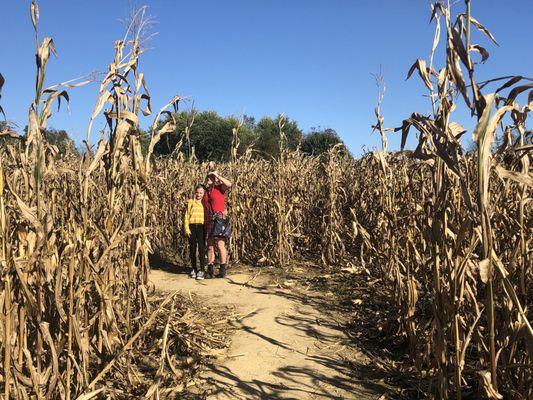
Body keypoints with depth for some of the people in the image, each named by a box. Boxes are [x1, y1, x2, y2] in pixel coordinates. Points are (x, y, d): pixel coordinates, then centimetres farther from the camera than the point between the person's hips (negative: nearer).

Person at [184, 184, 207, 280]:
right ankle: (193, 269, 19)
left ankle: (202, 270, -3)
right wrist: (186, 228, -3)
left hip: (201, 227, -1)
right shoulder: (190, 202, 9)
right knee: (192, 248, 6)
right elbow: (187, 216, 6)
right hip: (192, 227, 1)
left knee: (201, 248, -8)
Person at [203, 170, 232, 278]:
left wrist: (217, 175, -13)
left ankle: (223, 270, -3)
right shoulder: (206, 192, 16)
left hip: (220, 220, -6)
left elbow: (229, 184, -21)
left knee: (220, 245, -10)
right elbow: (204, 209, 19)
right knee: (209, 246, 7)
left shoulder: (220, 188, 1)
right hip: (209, 221, 6)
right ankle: (210, 270, 14)